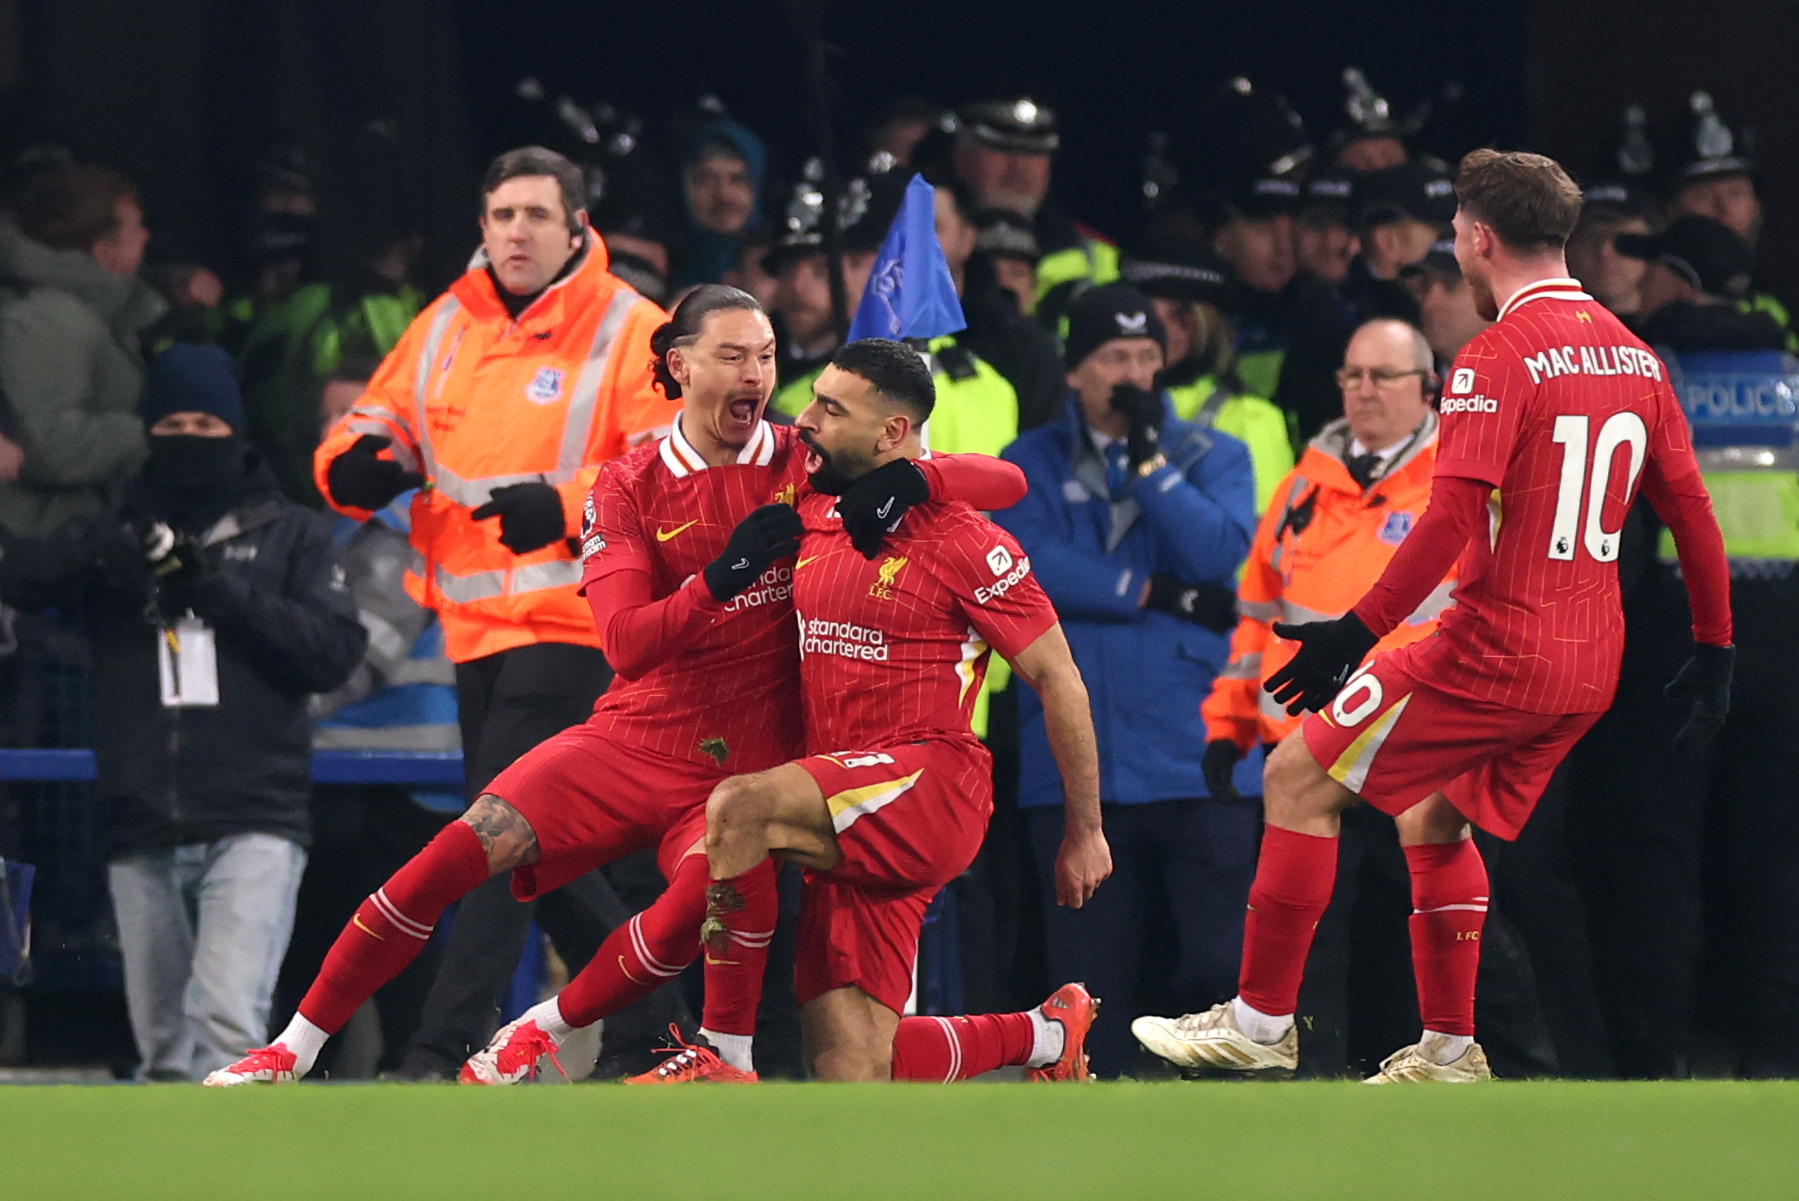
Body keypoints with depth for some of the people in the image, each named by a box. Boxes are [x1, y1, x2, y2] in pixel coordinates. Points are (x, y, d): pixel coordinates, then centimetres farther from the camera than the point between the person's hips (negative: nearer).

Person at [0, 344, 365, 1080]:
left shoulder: (290, 535, 10)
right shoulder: (121, 536, 14)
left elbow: (334, 652, -2)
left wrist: (221, 591, -11)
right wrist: (103, 550, -23)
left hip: (255, 824, -3)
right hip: (144, 829, 3)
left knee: (227, 1017, -21)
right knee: (163, 1049, 7)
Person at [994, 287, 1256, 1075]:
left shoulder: (1214, 457, 12)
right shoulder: (1031, 466, 12)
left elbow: (1218, 552, -6)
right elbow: (1024, 562, -7)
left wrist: (1149, 456, -9)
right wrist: (1155, 595, -8)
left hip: (1196, 763, 0)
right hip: (1076, 766, 0)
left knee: (1220, 965, -5)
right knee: (1090, 980, 2)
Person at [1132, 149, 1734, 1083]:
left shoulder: (1498, 358, -13)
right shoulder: (1635, 357, 10)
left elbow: (1452, 521, -21)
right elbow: (1691, 513, 14)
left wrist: (1360, 631, -19)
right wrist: (1714, 651, 23)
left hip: (1495, 647, -8)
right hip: (1589, 666, 8)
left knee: (1298, 780, 2)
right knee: (1432, 817, 25)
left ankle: (1260, 1022, 2)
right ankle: (1447, 1051, 23)